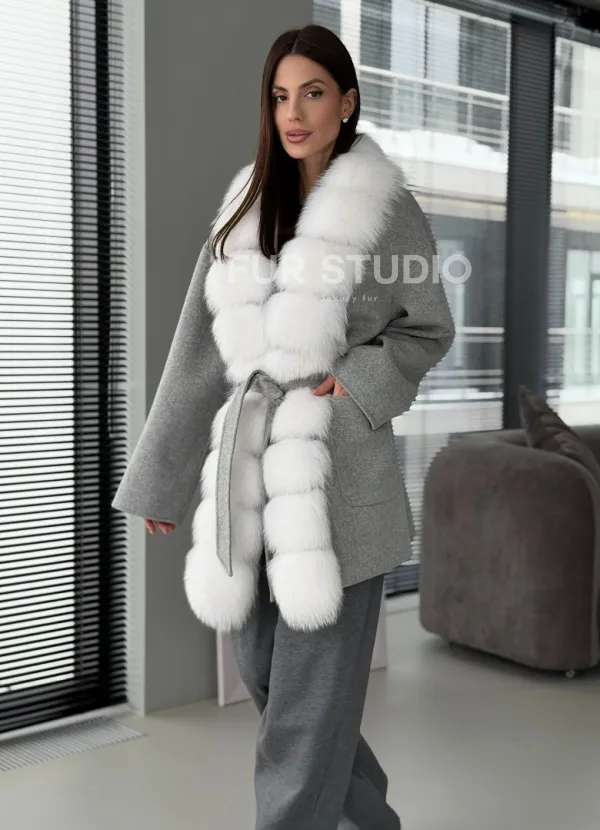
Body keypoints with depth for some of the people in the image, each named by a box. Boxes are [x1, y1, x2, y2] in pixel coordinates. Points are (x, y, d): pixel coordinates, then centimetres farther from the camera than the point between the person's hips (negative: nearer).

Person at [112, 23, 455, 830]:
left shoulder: (386, 206, -2)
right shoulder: (247, 206, 12)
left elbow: (428, 330, 6)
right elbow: (200, 351, 11)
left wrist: (359, 385, -13)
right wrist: (159, 480, 11)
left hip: (336, 474, -6)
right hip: (249, 469, 6)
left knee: (312, 687, 0)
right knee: (263, 669, 15)